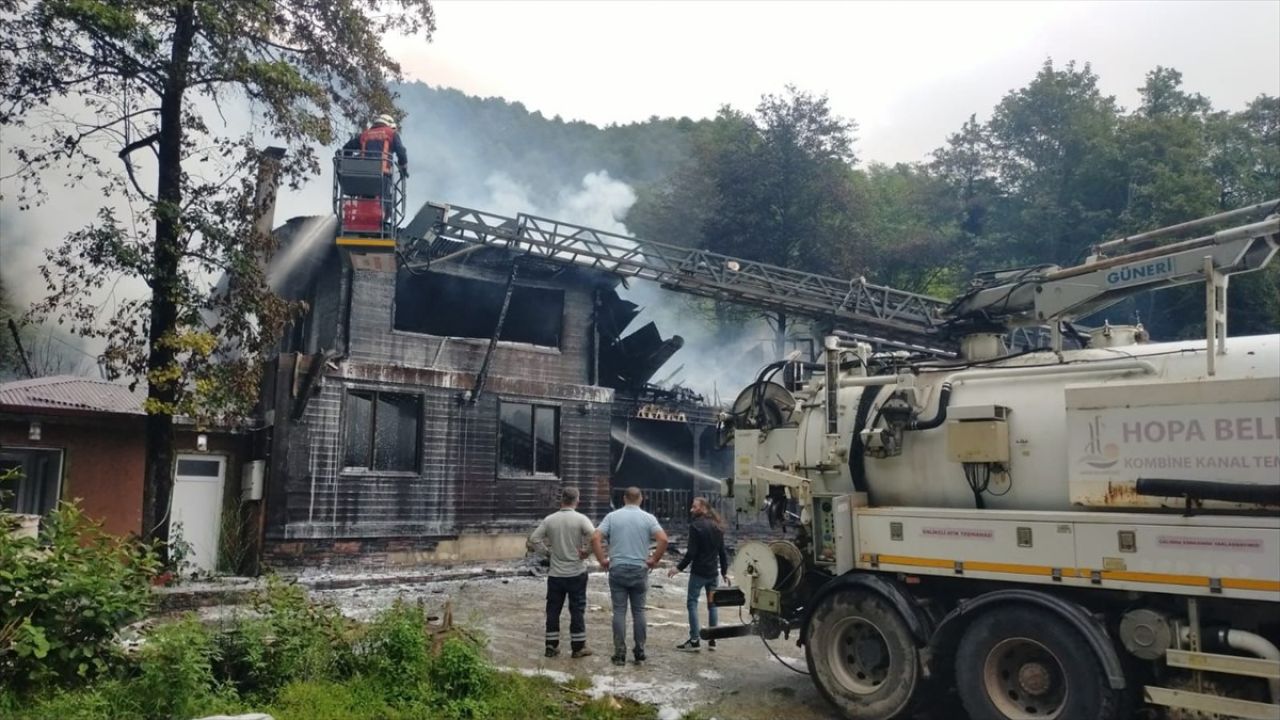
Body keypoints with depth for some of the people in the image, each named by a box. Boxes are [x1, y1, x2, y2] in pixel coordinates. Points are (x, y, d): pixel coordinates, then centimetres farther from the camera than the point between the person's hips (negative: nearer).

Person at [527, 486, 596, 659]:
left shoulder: (549, 519, -1)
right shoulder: (581, 519, -10)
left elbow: (534, 539, -2)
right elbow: (594, 537, -22)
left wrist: (546, 550, 7)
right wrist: (586, 551, -8)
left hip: (555, 573, 2)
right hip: (576, 573, -2)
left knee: (553, 609, 12)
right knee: (577, 609, 7)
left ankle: (552, 646, 17)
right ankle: (578, 647, 12)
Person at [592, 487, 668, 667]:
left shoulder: (612, 516, 1)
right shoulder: (648, 518, -1)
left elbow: (595, 538, -8)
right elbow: (663, 539, -14)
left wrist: (602, 560, 0)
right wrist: (654, 560, -3)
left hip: (617, 569, 0)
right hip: (639, 570, 0)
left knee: (619, 611, 4)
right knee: (638, 611, 10)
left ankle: (620, 653, 5)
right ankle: (639, 652, 14)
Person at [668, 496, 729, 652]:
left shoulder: (695, 525, -12)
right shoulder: (717, 526, 10)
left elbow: (691, 552, -16)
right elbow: (722, 551, 12)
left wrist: (679, 568, -10)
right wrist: (725, 571, 17)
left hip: (698, 572, -7)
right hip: (713, 572, 7)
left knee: (692, 602, 1)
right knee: (712, 604, 11)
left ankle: (694, 640, -2)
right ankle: (712, 640, 13)